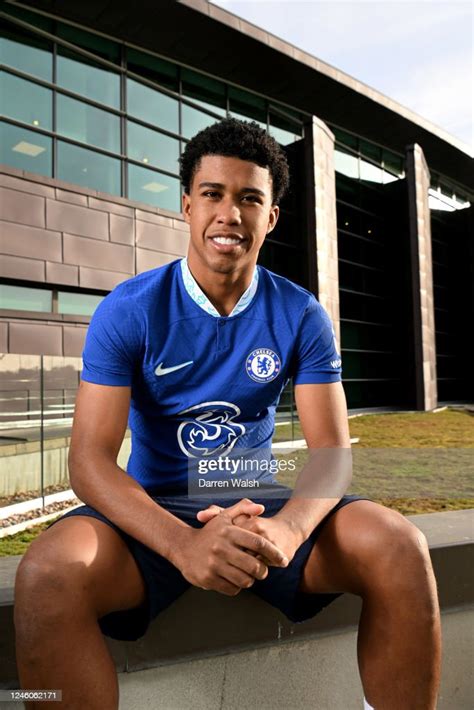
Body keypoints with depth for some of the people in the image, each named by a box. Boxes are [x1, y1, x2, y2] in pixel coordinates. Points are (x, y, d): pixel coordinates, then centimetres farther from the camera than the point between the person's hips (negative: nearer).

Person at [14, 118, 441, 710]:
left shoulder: (300, 316, -3)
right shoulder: (129, 310, -9)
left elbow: (332, 453, -9)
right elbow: (90, 459, -16)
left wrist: (285, 530, -32)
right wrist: (183, 544, -34)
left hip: (261, 504, 2)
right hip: (155, 508, -1)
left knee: (401, 549, -23)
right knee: (47, 575, -32)